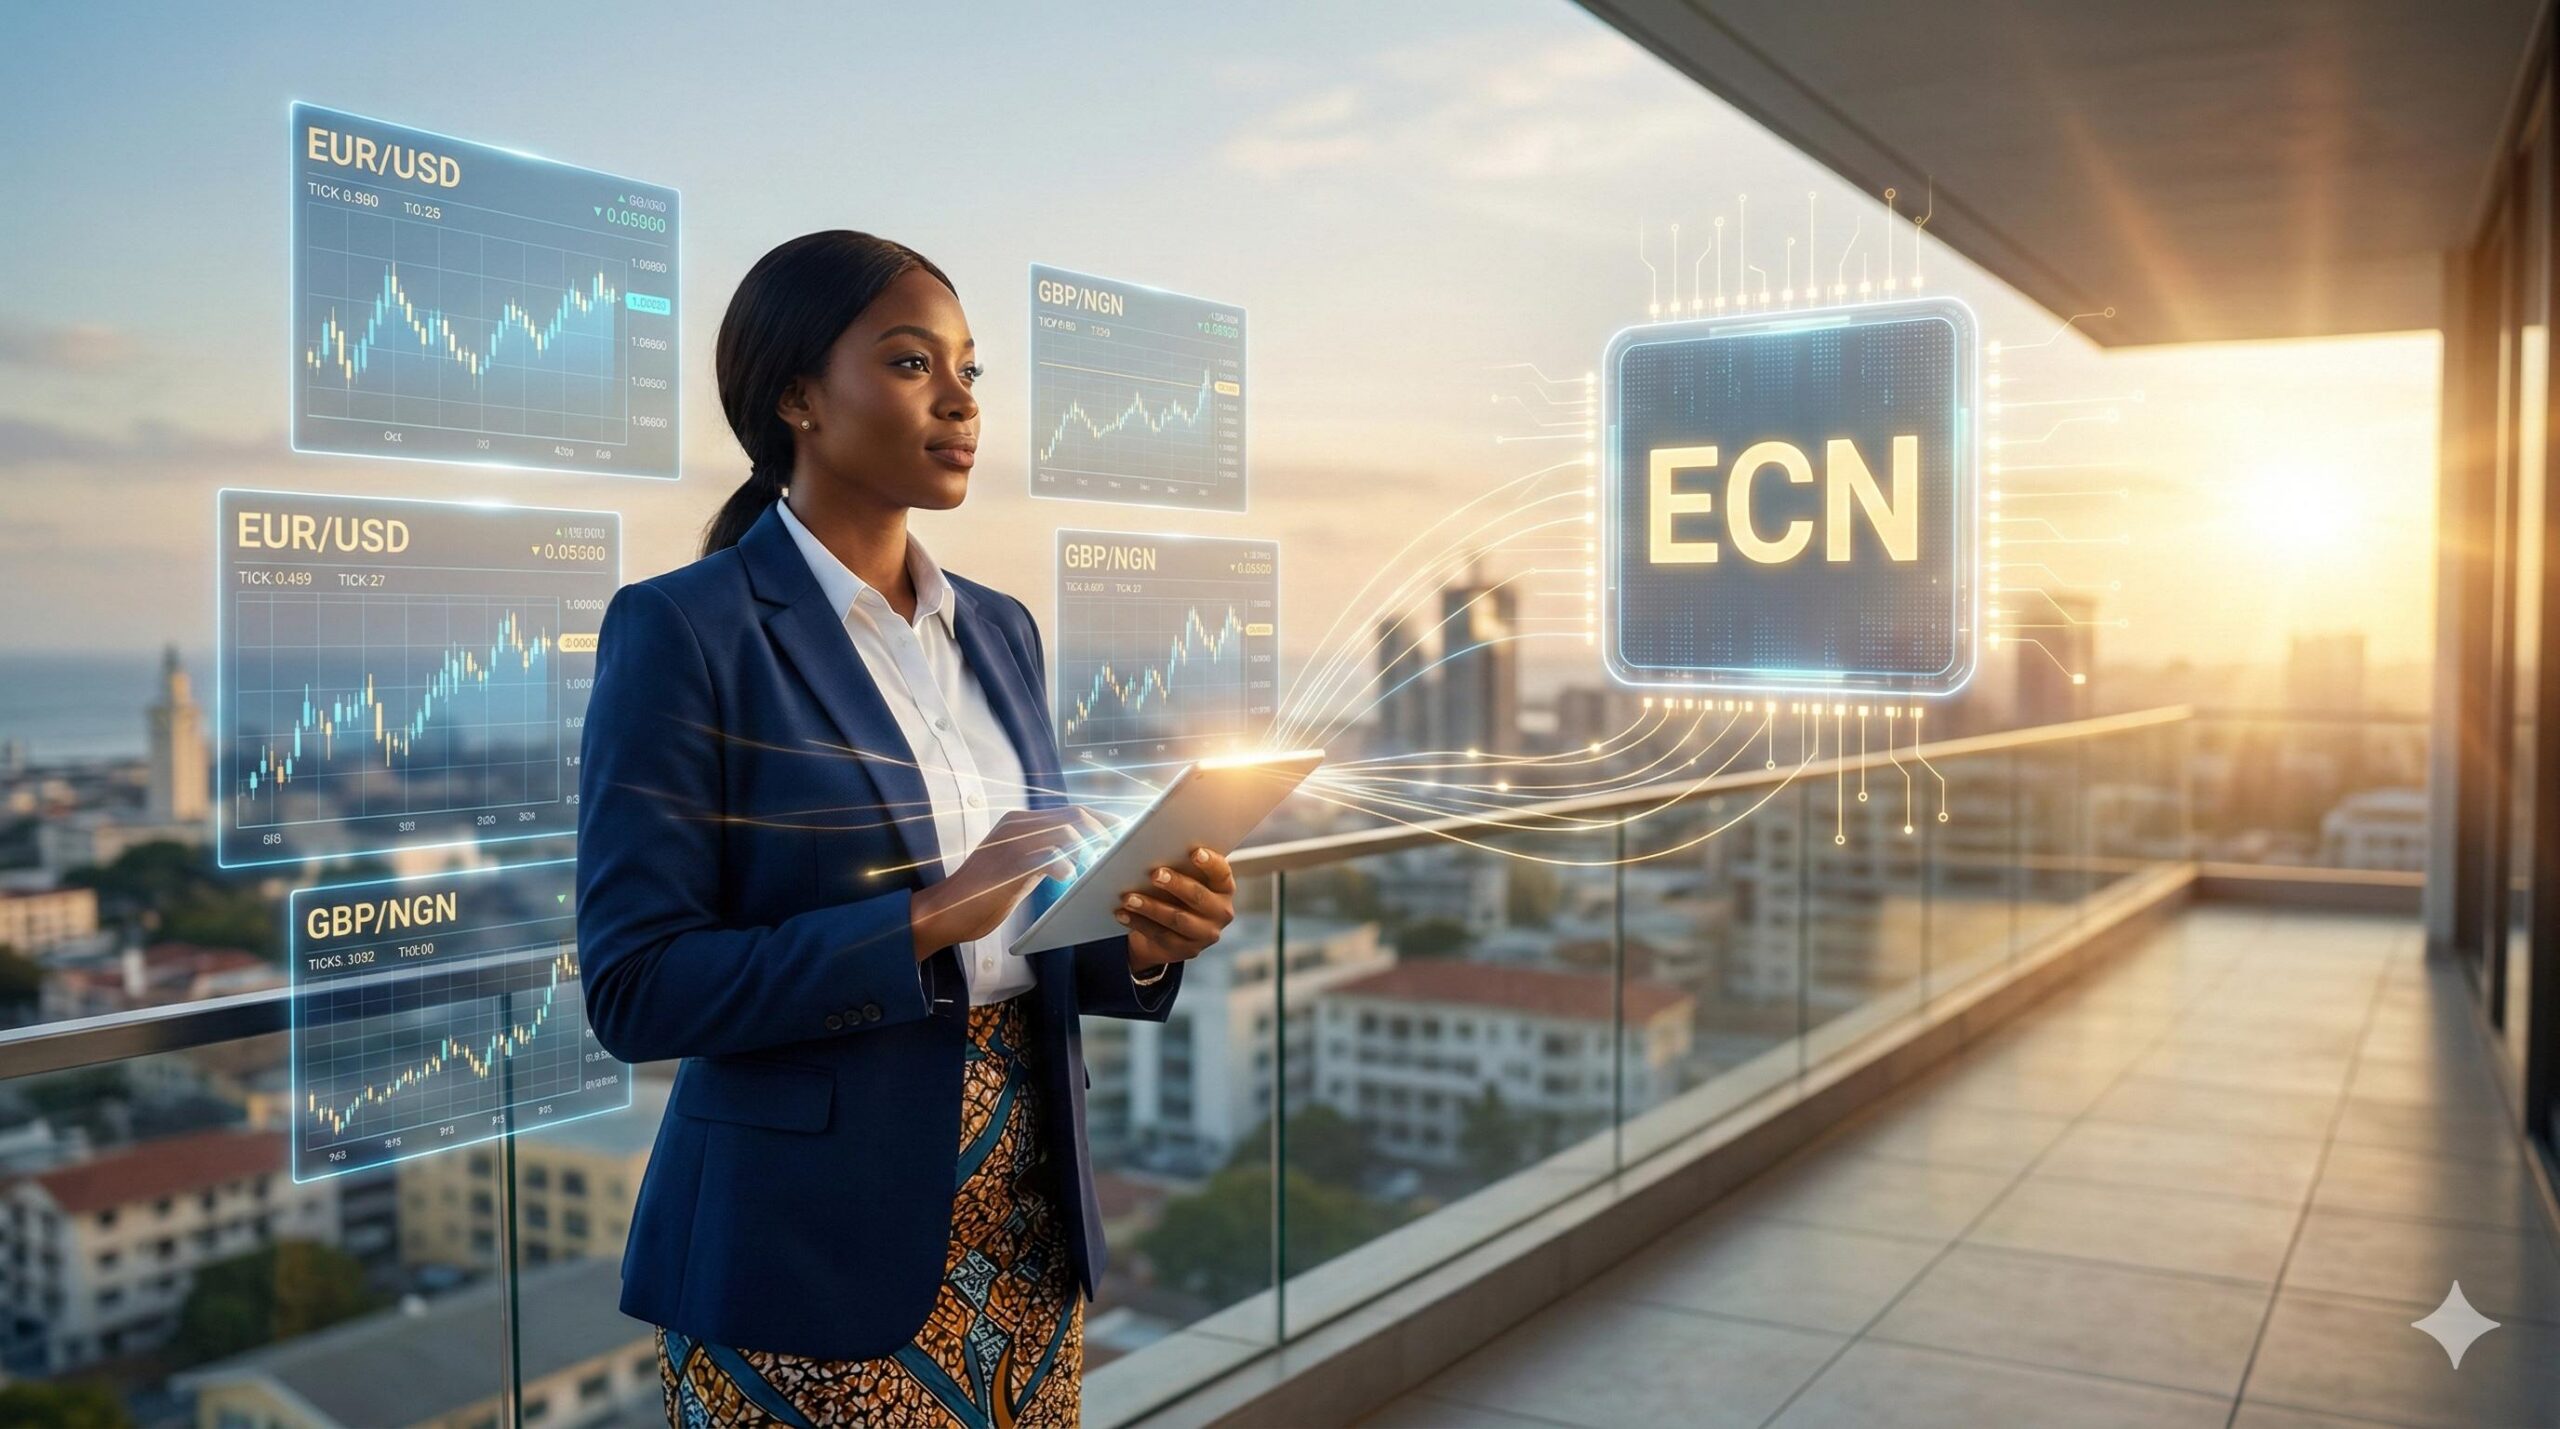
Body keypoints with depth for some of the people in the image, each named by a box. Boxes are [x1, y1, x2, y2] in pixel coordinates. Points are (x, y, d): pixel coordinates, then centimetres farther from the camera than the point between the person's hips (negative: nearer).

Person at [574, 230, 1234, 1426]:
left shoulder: (1000, 631, 8)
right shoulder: (684, 630, -11)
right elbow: (636, 988, -16)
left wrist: (1135, 943, -7)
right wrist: (925, 924, -24)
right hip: (815, 1251, -6)